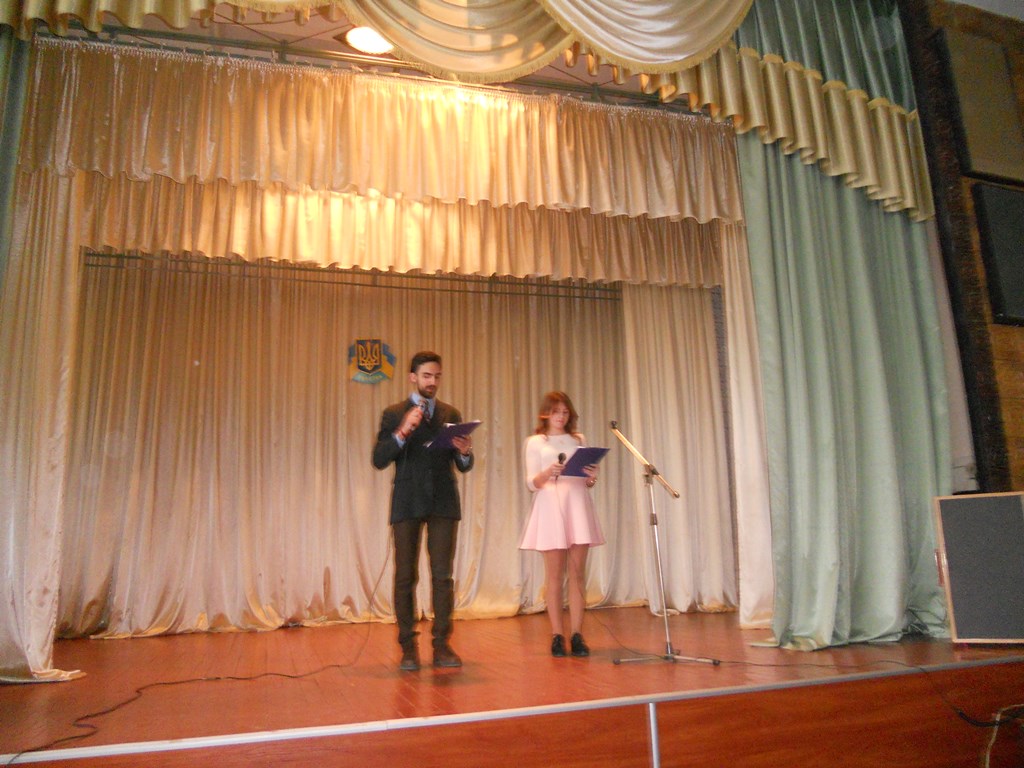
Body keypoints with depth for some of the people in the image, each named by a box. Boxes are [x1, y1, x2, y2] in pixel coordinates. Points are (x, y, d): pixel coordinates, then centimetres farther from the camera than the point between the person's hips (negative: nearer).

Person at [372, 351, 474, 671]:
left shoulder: (451, 414, 12)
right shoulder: (393, 414, 6)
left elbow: (464, 467, 11)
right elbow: (379, 460, -5)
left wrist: (465, 452, -12)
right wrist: (403, 432, -18)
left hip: (443, 503, 1)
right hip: (407, 503, -1)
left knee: (443, 575, 1)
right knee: (405, 576, 2)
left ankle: (442, 644, 8)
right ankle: (408, 647, 11)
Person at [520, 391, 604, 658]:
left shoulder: (578, 440, 16)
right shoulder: (535, 442, 8)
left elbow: (587, 481, 15)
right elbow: (532, 483, 0)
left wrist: (591, 478, -8)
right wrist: (548, 472, -19)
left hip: (578, 505, 3)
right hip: (551, 506, -2)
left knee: (577, 573, 1)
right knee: (554, 574, -1)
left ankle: (577, 634, 4)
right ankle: (557, 635, 4)